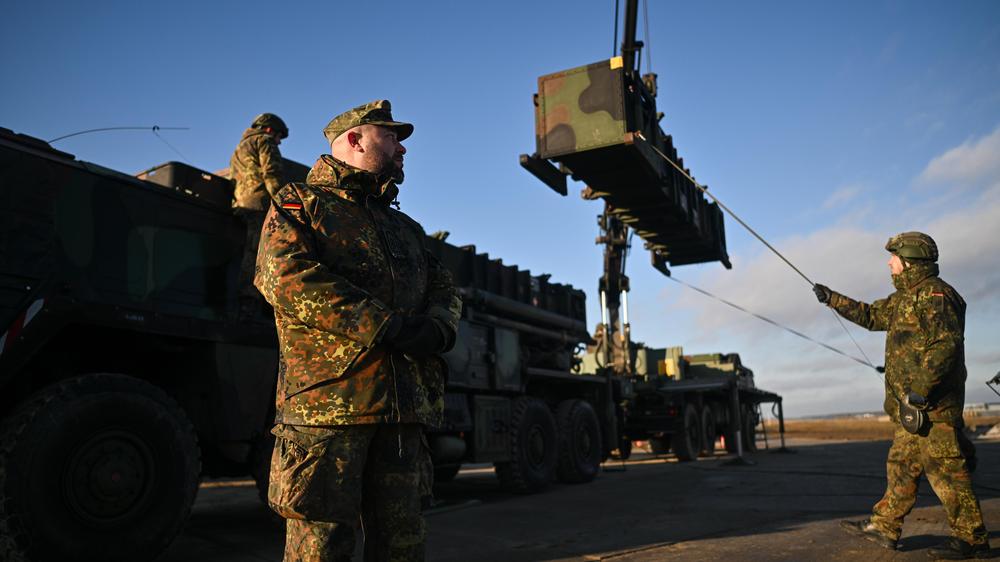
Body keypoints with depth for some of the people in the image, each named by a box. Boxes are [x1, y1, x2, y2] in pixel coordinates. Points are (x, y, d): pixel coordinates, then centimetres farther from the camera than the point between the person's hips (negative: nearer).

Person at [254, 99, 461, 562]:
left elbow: (443, 289, 20)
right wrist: (383, 325, -15)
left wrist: (437, 327, -7)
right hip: (327, 399, -6)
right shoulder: (300, 202, 8)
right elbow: (283, 276, -11)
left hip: (404, 406, 6)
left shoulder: (405, 227, 27)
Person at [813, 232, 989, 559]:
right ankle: (884, 527, 19)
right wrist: (832, 299, 29)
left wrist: (920, 389, -26)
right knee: (901, 465, 12)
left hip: (933, 405, -10)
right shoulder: (905, 297, 18)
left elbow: (947, 343, -22)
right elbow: (871, 315, 31)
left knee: (946, 470, -5)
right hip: (913, 407, 10)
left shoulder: (933, 293, -12)